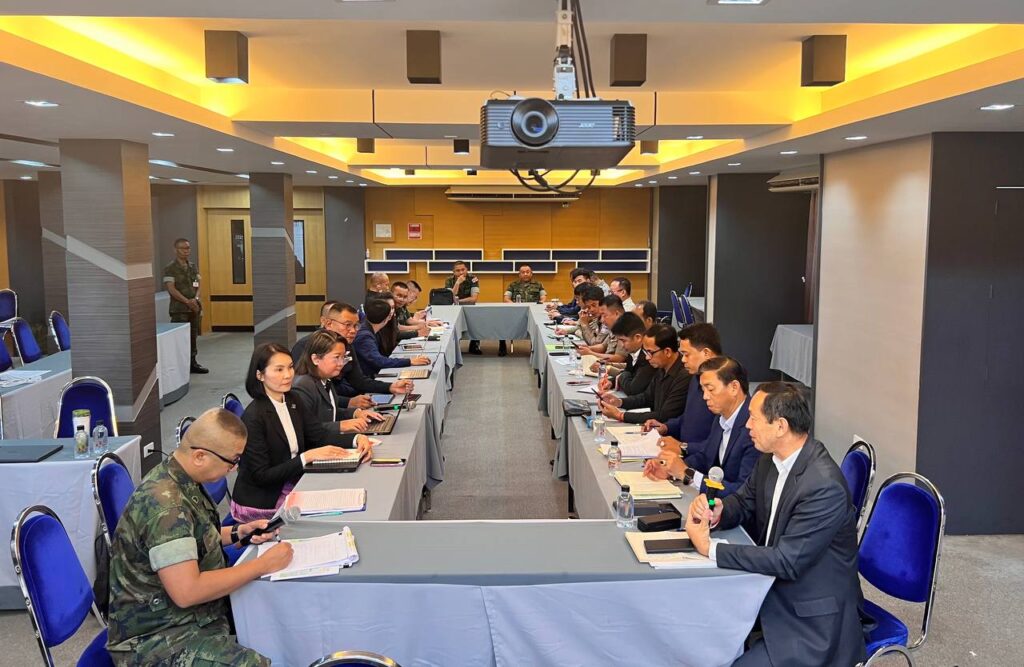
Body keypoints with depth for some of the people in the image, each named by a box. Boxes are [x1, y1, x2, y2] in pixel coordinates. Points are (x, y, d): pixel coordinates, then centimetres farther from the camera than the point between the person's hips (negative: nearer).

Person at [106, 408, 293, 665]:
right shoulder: (165, 504, -26)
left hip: (189, 616, 10)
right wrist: (262, 565, -21)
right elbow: (187, 591, -30)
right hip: (157, 638, -10)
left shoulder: (178, 479, 3)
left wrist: (237, 532, 8)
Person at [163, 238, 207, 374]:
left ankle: (193, 363, 21)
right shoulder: (170, 269, -5)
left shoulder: (193, 267, 14)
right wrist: (187, 301, -18)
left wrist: (196, 298, -9)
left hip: (194, 307, 6)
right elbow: (171, 289, -13)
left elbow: (198, 285, 10)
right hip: (179, 309, -6)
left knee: (193, 336, 11)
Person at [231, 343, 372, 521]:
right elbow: (261, 476, -21)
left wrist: (357, 439, -17)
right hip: (259, 504, -7)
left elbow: (320, 435, 1)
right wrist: (308, 456, -27)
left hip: (292, 488, 7)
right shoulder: (253, 417, -21)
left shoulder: (291, 400, 4)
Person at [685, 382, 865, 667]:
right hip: (774, 591, 7)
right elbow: (743, 502, 13)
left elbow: (787, 561, -27)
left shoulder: (824, 486, -27)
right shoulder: (771, 458, -3)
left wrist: (709, 548, -24)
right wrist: (716, 513, -11)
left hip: (812, 619, -7)